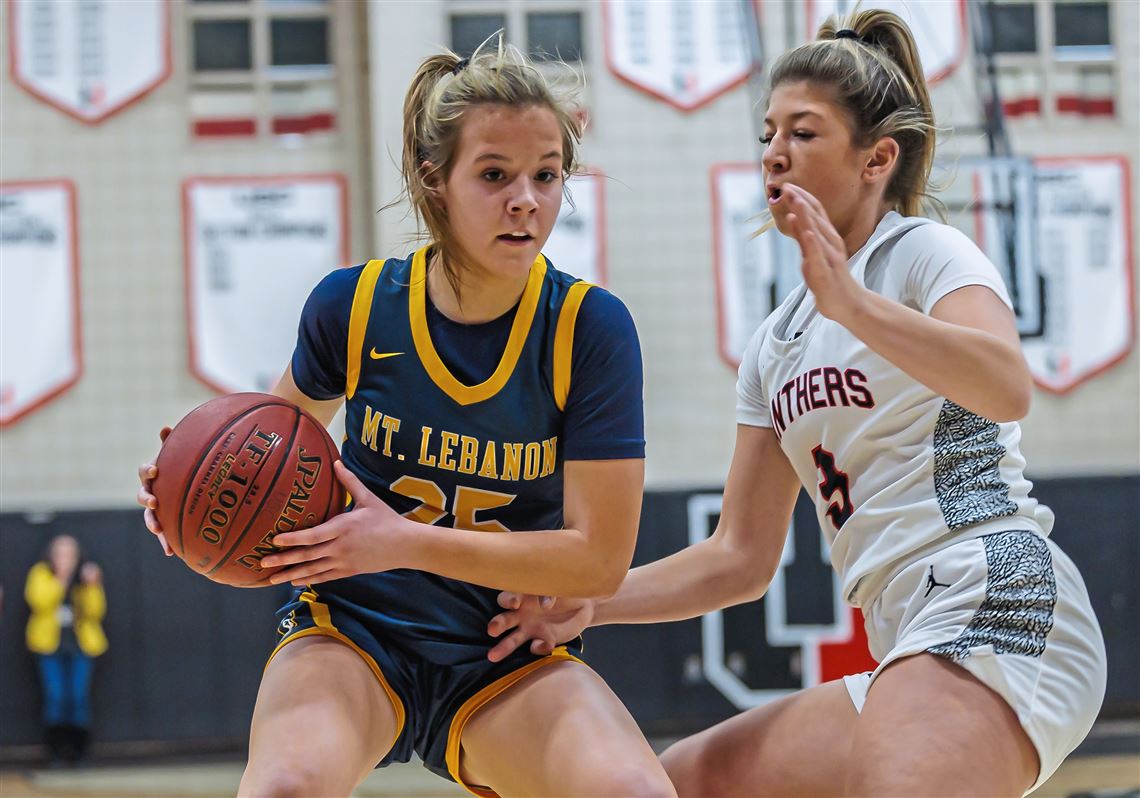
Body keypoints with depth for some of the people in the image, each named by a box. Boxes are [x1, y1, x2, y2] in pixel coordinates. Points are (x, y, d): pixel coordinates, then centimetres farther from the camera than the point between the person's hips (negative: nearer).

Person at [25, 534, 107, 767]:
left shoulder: (86, 577, 6)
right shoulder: (40, 574, 2)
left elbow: (96, 612, -4)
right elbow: (39, 601, -16)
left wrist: (93, 586, -17)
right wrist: (60, 579, -21)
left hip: (81, 644, 1)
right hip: (51, 645, -1)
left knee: (79, 697, -8)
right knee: (55, 697, -13)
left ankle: (78, 749, 2)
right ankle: (57, 748, -6)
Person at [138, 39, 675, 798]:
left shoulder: (590, 328, -11)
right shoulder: (354, 305, -6)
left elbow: (600, 557, -12)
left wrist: (406, 543, -20)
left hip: (507, 654, 0)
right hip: (353, 631, 0)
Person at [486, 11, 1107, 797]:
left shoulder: (927, 252, 0)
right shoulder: (776, 344, 21)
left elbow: (1008, 388, -23)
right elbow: (743, 556, 21)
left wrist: (853, 304, -33)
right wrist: (588, 602, 9)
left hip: (1000, 601, -9)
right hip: (919, 650, 9)